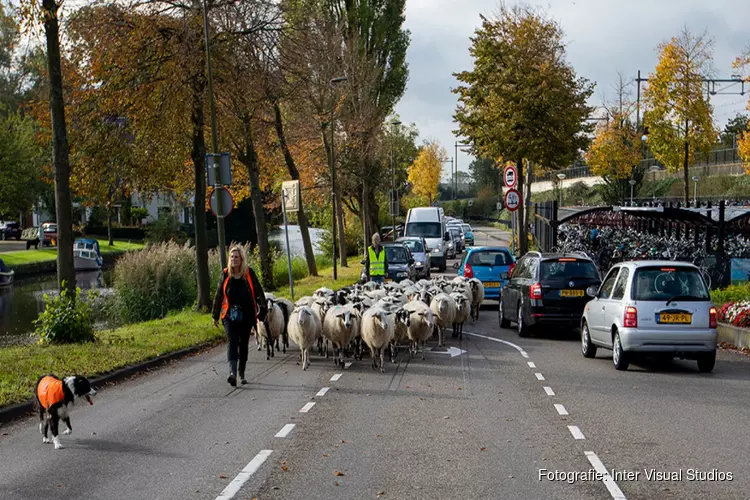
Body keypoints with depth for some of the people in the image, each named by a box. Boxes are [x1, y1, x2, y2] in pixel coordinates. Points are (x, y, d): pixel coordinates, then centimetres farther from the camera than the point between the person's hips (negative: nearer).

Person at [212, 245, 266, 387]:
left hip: (246, 315, 1)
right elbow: (218, 295, 10)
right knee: (232, 342, -16)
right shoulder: (225, 274, 3)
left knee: (243, 344, 10)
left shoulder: (249, 274, 0)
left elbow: (259, 293, 2)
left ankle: (241, 374, 24)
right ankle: (232, 372, -30)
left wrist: (262, 311, -5)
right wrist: (215, 315, 12)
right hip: (230, 315, -1)